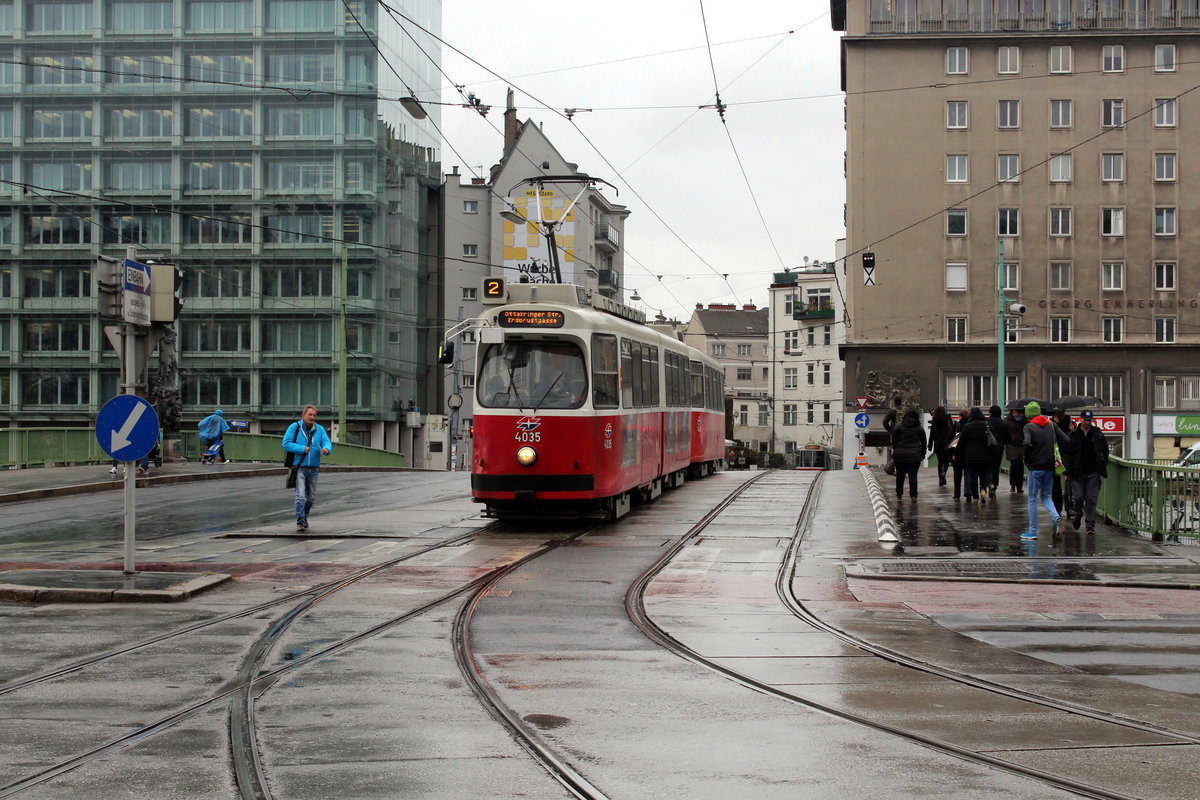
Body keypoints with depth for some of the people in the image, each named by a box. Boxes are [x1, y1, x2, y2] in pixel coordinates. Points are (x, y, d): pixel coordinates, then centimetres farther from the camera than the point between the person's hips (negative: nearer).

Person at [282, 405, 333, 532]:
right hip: (299, 467, -4)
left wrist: (326, 449, -26)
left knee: (311, 497, 13)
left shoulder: (320, 430, 9)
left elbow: (327, 442, -2)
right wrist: (302, 449, -16)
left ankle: (304, 517, 33)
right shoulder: (294, 427, -1)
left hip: (313, 468, 5)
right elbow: (286, 444, -8)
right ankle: (300, 522, -14)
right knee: (301, 496, -15)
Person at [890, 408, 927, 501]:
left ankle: (899, 495, 24)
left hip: (900, 455, 0)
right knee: (913, 476, -2)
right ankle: (913, 496, -10)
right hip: (914, 456, 0)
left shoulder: (898, 427, 0)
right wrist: (923, 453, 22)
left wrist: (895, 451, 17)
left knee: (900, 475, 13)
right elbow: (923, 443, 10)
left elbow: (893, 441, 3)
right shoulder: (920, 429, 4)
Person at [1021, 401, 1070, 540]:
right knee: (1045, 496, 17)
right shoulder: (1051, 425, 7)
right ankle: (1056, 517, -10)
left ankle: (1033, 531, 7)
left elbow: (1026, 444, -25)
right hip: (1050, 467, 5)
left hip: (1036, 467, -5)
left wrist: (1027, 460, -10)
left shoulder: (1028, 427, -9)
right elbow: (1065, 440, 0)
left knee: (1032, 499, 5)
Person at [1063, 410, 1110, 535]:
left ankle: (1090, 525, 4)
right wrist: (1066, 472, -4)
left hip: (1093, 473, 1)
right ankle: (1077, 514, 27)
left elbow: (1105, 451, 14)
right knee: (1078, 497, -3)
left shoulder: (1098, 435, 4)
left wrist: (1102, 467, 3)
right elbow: (1066, 453, 2)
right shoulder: (1073, 435, 1)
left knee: (1091, 499, -1)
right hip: (1077, 472, -1)